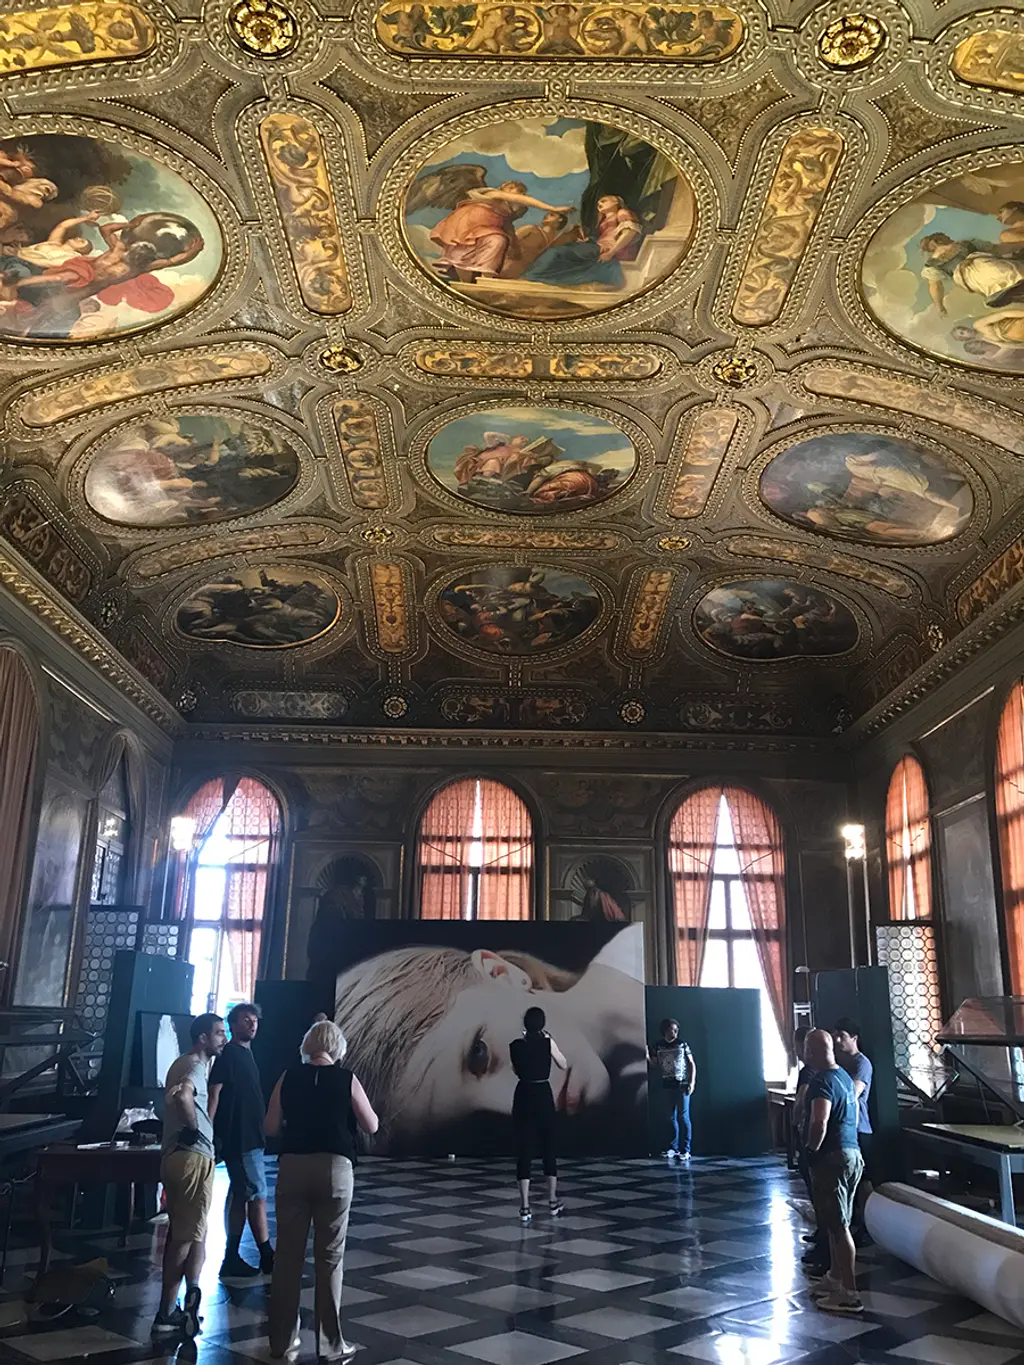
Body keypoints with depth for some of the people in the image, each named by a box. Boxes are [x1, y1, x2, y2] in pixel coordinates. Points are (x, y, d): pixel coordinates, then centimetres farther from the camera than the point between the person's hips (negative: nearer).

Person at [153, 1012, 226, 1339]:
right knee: (191, 1236, -2)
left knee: (178, 1234, 16)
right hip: (193, 1157, -10)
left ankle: (168, 1310, 22)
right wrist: (194, 1126, -24)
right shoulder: (196, 1066, -16)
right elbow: (182, 1095, -38)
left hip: (176, 1156, 10)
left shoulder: (184, 1064, 15)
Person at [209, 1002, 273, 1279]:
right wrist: (207, 1132, -24)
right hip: (240, 1139, -9)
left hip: (248, 1137, 9)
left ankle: (232, 1259, 17)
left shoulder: (245, 1053, 15)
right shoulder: (229, 1054, -13)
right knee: (258, 1196, -5)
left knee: (239, 1196, 12)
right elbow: (214, 1093, -19)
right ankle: (267, 1259, 2)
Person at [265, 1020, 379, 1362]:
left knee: (288, 1254, 12)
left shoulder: (289, 1077, 1)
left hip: (293, 1166, 2)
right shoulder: (347, 1079, -3)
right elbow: (371, 1126, 4)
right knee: (330, 1257, 6)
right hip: (334, 1167, -2)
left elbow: (271, 1127, 2)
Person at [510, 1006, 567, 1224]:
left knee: (524, 1150, 3)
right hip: (543, 1096, -1)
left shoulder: (515, 1045, -3)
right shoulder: (547, 1043, -8)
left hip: (523, 1096, 1)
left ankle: (525, 1208, -1)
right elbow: (564, 1066, 5)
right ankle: (553, 1202, 24)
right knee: (548, 1148, 14)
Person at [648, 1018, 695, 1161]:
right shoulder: (658, 1046, 5)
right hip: (667, 1086, 4)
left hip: (682, 1085, -3)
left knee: (683, 1117, -6)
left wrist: (692, 1082, -9)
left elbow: (692, 1064, 0)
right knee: (670, 1117, 9)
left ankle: (685, 1150, -4)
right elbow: (657, 1066, 11)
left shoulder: (682, 1045, -3)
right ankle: (673, 1147, 18)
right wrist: (648, 1058, -6)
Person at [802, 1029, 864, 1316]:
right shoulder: (844, 1077, 13)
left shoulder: (821, 1081, -18)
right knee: (836, 1223, 19)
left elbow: (820, 1123, -30)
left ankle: (849, 1294, -2)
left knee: (838, 1226, -5)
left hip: (832, 1158, -10)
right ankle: (835, 1277, 31)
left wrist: (811, 1149, -15)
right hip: (852, 1153, 10)